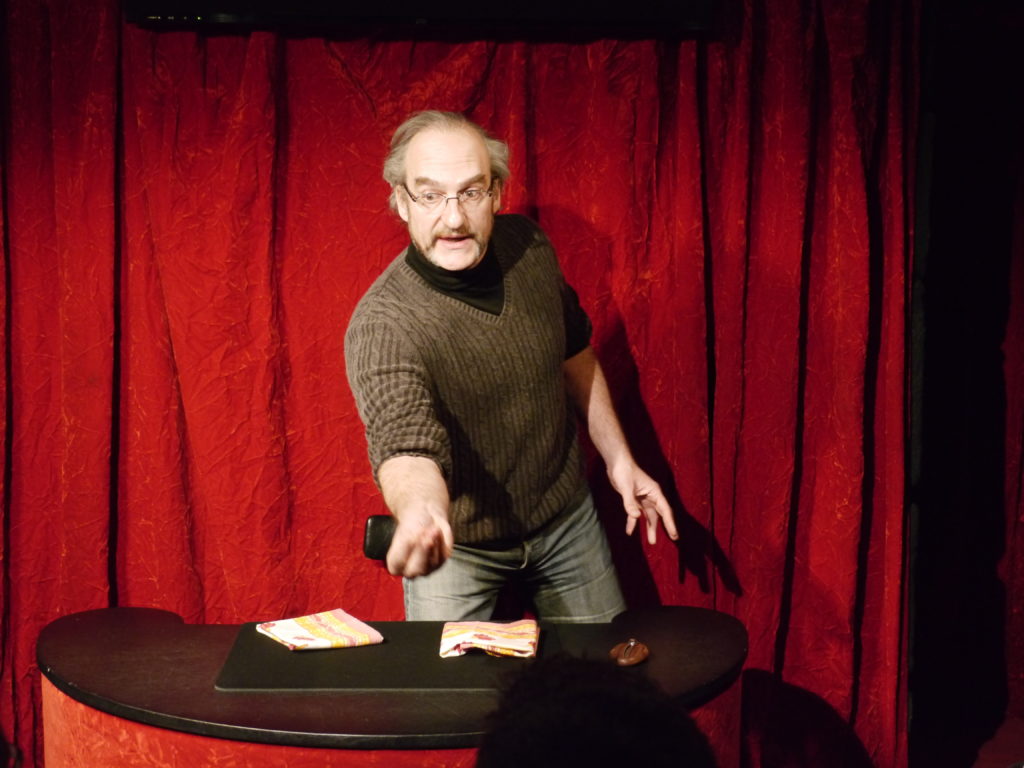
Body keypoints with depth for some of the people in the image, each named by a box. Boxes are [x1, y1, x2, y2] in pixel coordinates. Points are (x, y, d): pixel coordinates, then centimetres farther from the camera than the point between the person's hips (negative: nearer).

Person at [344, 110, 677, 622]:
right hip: (458, 541, -4)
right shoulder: (381, 324, -30)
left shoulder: (529, 248, -11)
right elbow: (405, 442, -46)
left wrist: (618, 459, 8)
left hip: (563, 510, 5)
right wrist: (418, 509, -68)